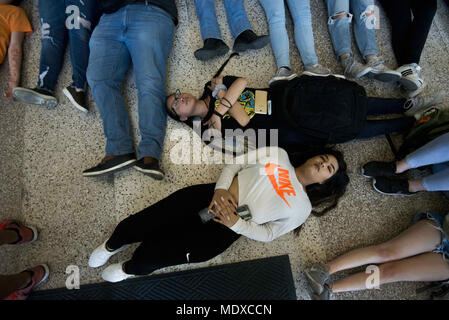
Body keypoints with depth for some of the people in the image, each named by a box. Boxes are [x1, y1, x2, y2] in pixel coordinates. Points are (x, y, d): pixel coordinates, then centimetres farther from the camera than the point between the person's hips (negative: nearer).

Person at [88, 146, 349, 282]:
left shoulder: (302, 208, 3)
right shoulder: (277, 154, 7)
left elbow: (268, 233, 2)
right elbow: (235, 163, 6)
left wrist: (235, 224, -13)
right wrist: (220, 189, -12)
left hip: (223, 230, -2)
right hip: (210, 197, 2)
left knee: (152, 256, -14)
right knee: (143, 223, -7)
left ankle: (130, 269, 22)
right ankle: (112, 245, 28)